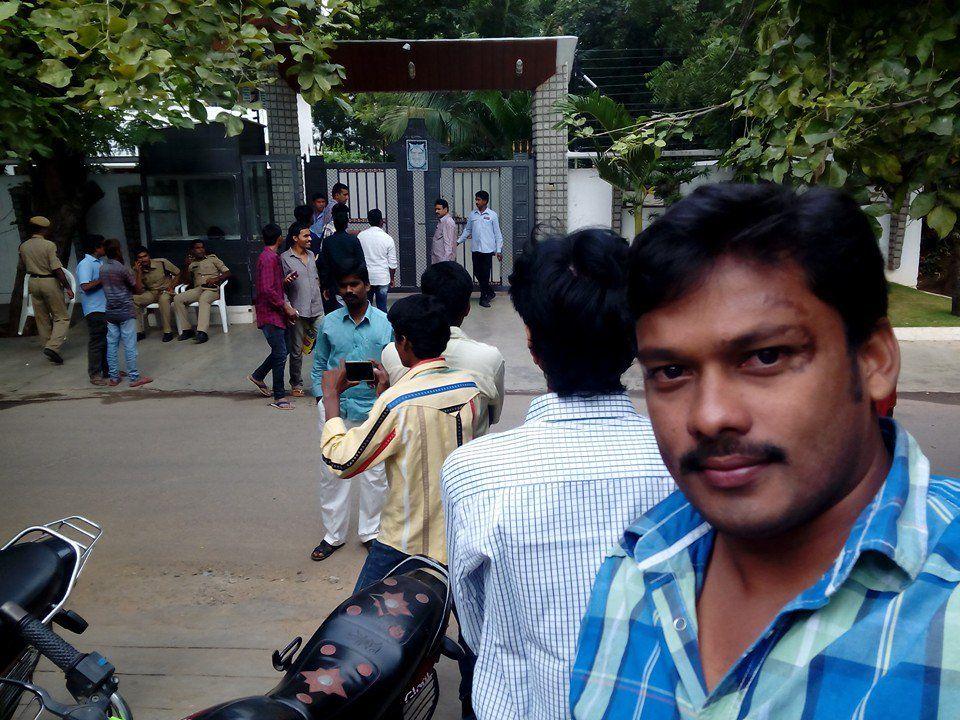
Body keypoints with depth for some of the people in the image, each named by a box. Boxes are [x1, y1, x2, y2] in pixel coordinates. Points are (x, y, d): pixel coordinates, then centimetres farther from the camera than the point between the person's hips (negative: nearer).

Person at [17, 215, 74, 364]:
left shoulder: (23, 246, 5)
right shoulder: (49, 245, -14)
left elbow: (22, 268, 17)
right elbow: (57, 269, -19)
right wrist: (68, 287, -14)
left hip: (33, 282, 6)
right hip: (50, 282, -6)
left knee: (42, 318, 14)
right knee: (62, 317, 0)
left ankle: (47, 346, 20)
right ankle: (52, 347, -18)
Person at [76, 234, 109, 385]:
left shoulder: (99, 262, 14)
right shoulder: (85, 264, -13)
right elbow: (86, 286, -23)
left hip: (105, 307, 9)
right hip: (94, 309, -9)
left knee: (107, 340, 15)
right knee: (96, 342, -3)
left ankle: (107, 370, 26)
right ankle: (94, 375, 4)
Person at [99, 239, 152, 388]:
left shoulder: (102, 268, 7)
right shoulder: (122, 269, -13)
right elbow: (138, 289, -8)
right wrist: (139, 273, 4)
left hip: (110, 312, 7)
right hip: (125, 311, -7)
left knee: (111, 344, 8)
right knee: (129, 345, -3)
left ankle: (114, 377, 13)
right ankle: (135, 377, 0)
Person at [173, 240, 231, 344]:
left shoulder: (212, 258, 16)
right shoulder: (191, 263, 23)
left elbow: (227, 272, 7)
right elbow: (185, 280, 15)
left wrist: (216, 279, -12)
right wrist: (186, 266, 1)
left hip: (212, 289, -4)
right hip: (197, 289, 4)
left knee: (203, 300, -38)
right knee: (178, 299, -21)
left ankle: (202, 332, -51)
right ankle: (187, 329, -17)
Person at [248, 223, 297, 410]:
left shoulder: (273, 256, 14)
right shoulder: (268, 258, -18)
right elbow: (267, 290, -24)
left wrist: (284, 280, 2)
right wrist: (286, 307, -18)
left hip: (275, 312, 10)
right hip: (270, 313, -10)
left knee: (280, 350, 16)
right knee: (280, 353, -6)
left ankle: (258, 376, 33)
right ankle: (279, 397, 2)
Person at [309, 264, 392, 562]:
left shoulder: (385, 323, -4)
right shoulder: (329, 323, 2)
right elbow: (319, 365, 9)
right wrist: (322, 400, 1)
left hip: (373, 409, -1)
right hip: (335, 408, 2)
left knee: (374, 475, 9)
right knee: (331, 473, 9)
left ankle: (370, 531, 29)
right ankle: (333, 535, 26)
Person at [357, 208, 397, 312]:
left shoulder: (360, 236, -3)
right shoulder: (388, 239, -7)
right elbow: (392, 263, -3)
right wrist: (392, 279, 11)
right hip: (382, 278, -1)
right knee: (382, 307, 7)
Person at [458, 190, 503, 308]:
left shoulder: (492, 215, -1)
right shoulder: (472, 215, 8)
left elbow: (497, 233, 0)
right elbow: (467, 230, 17)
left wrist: (499, 250, -4)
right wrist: (458, 241, 10)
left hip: (488, 249, -4)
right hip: (475, 249, 4)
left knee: (485, 274, -1)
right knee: (477, 272, 6)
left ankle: (484, 297, 10)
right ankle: (490, 292, 23)